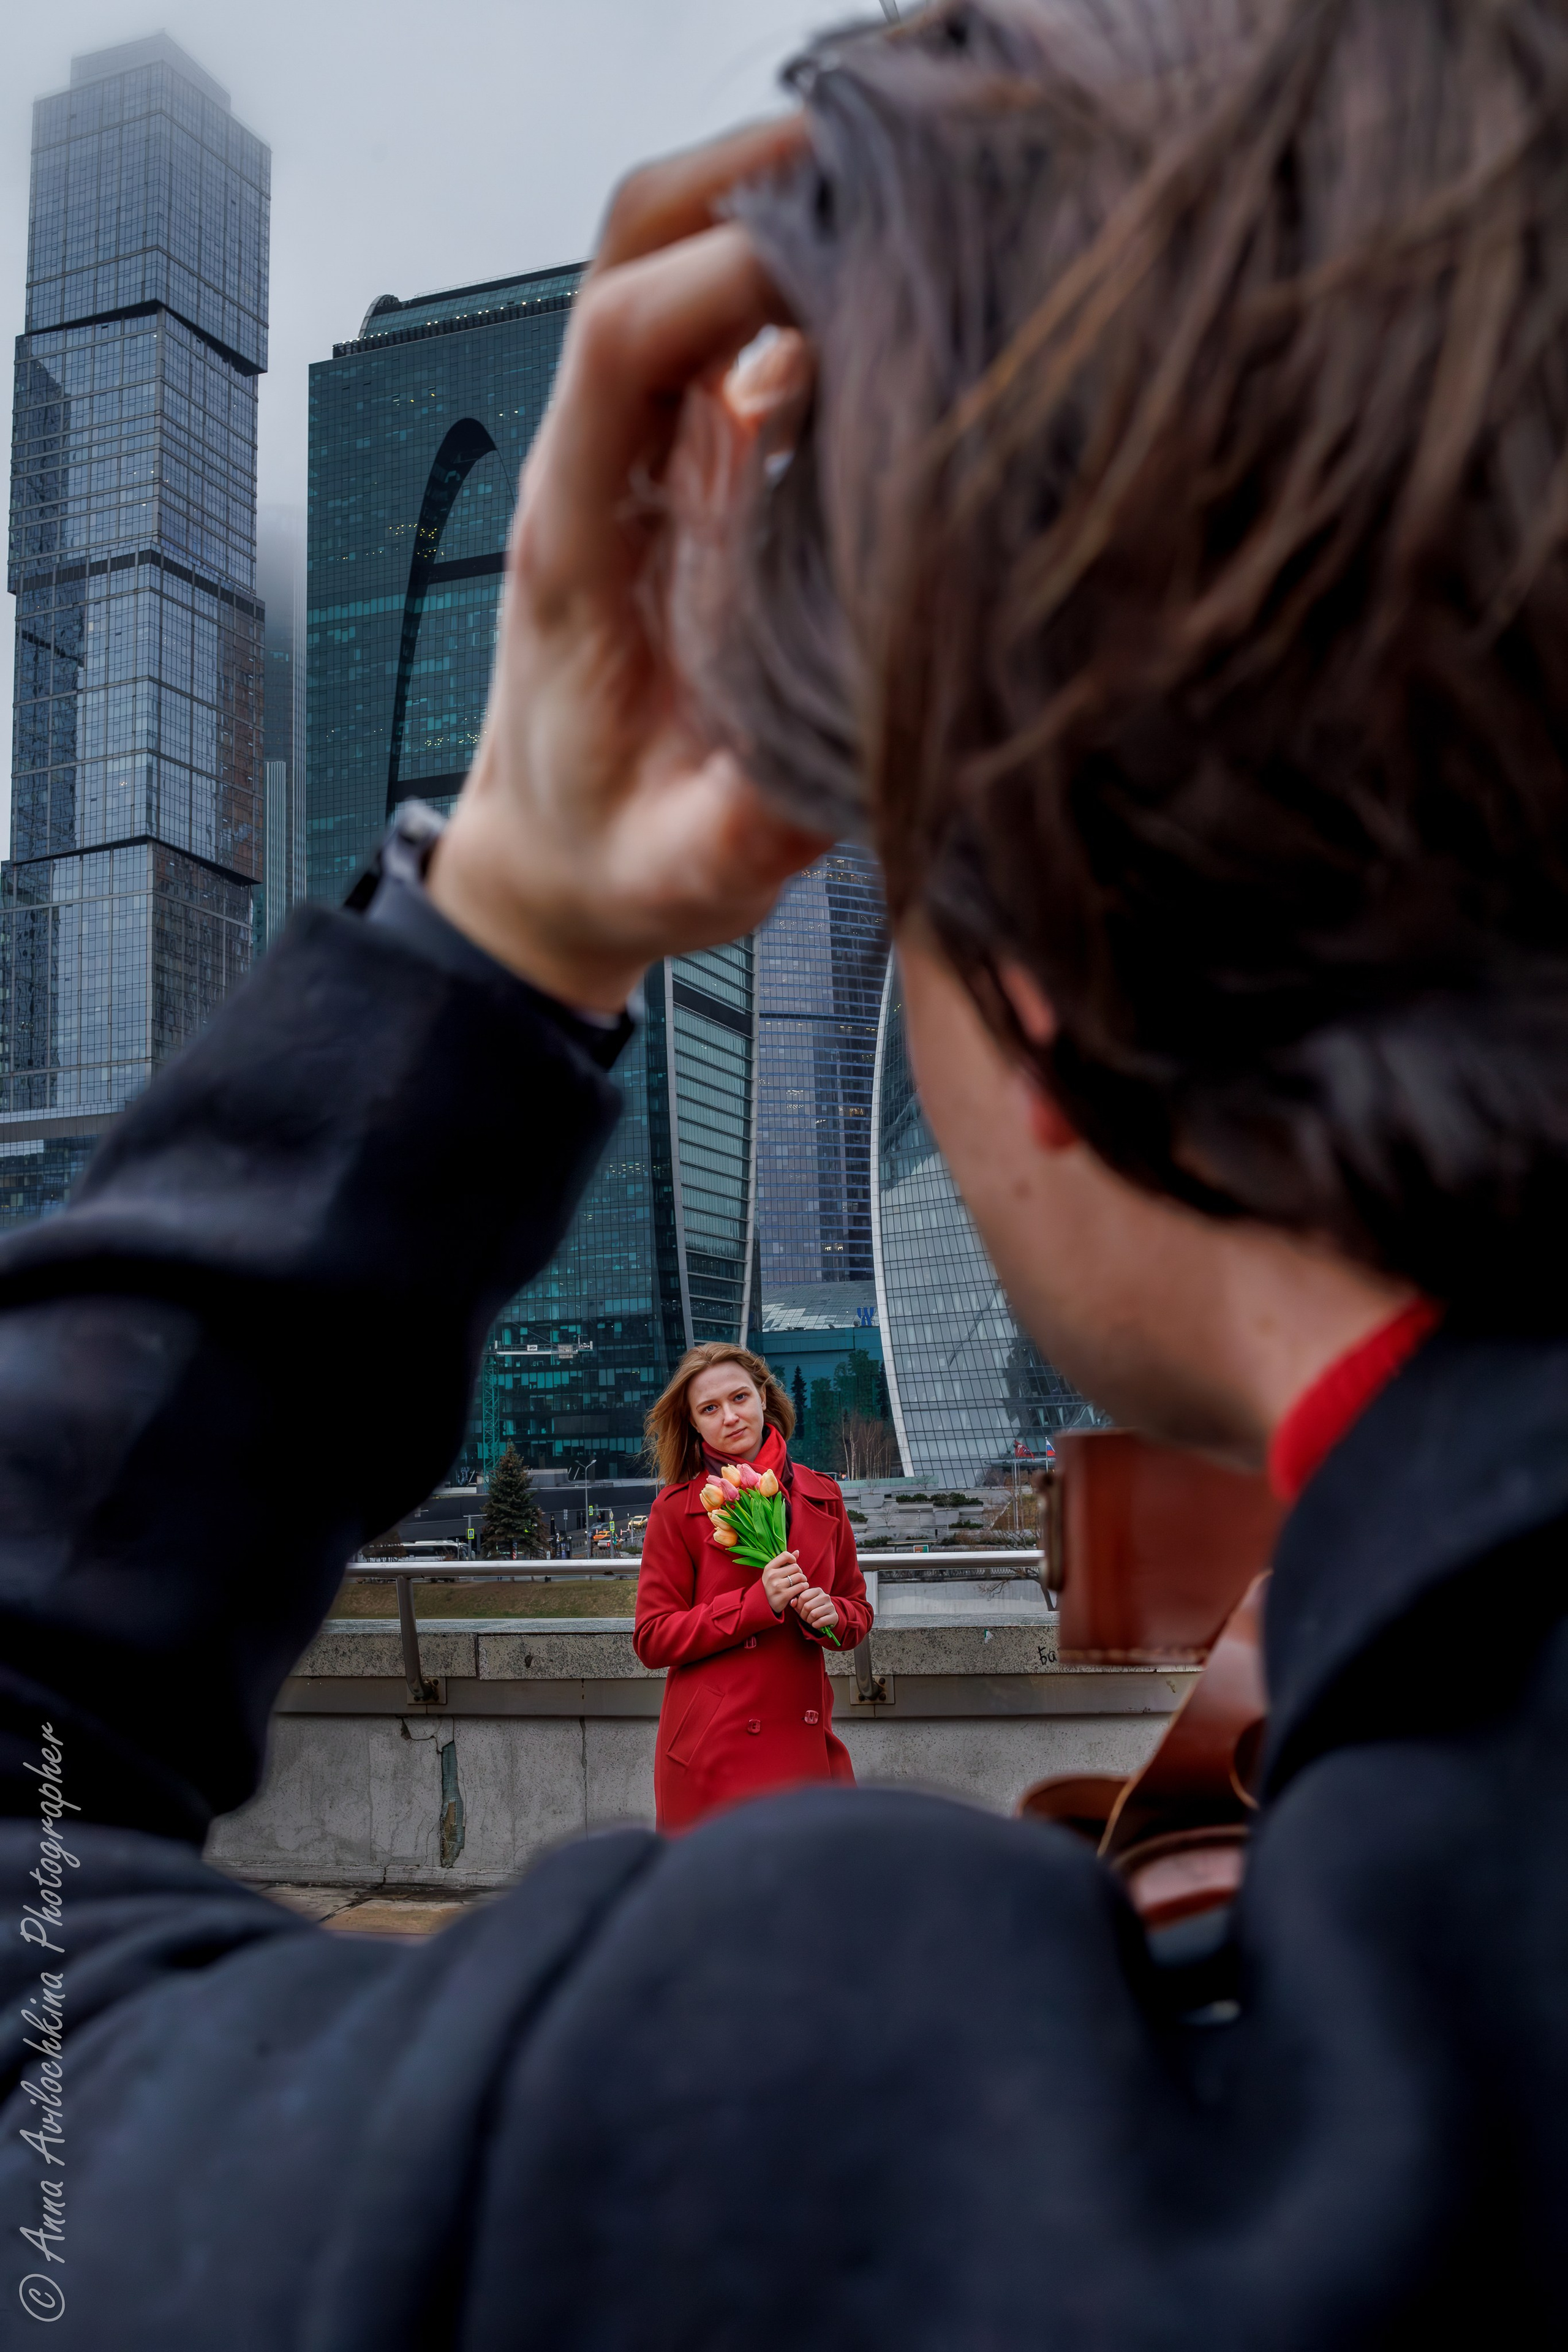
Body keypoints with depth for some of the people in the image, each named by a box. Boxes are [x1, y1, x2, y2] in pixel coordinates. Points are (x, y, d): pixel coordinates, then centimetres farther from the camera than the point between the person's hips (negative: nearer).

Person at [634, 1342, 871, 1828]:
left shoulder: (821, 1497, 9)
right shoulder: (677, 1509, -3)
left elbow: (858, 1609, 18)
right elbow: (653, 1640, -5)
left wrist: (830, 1615, -6)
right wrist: (758, 1603, -15)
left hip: (805, 1744, 4)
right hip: (715, 1748, -3)